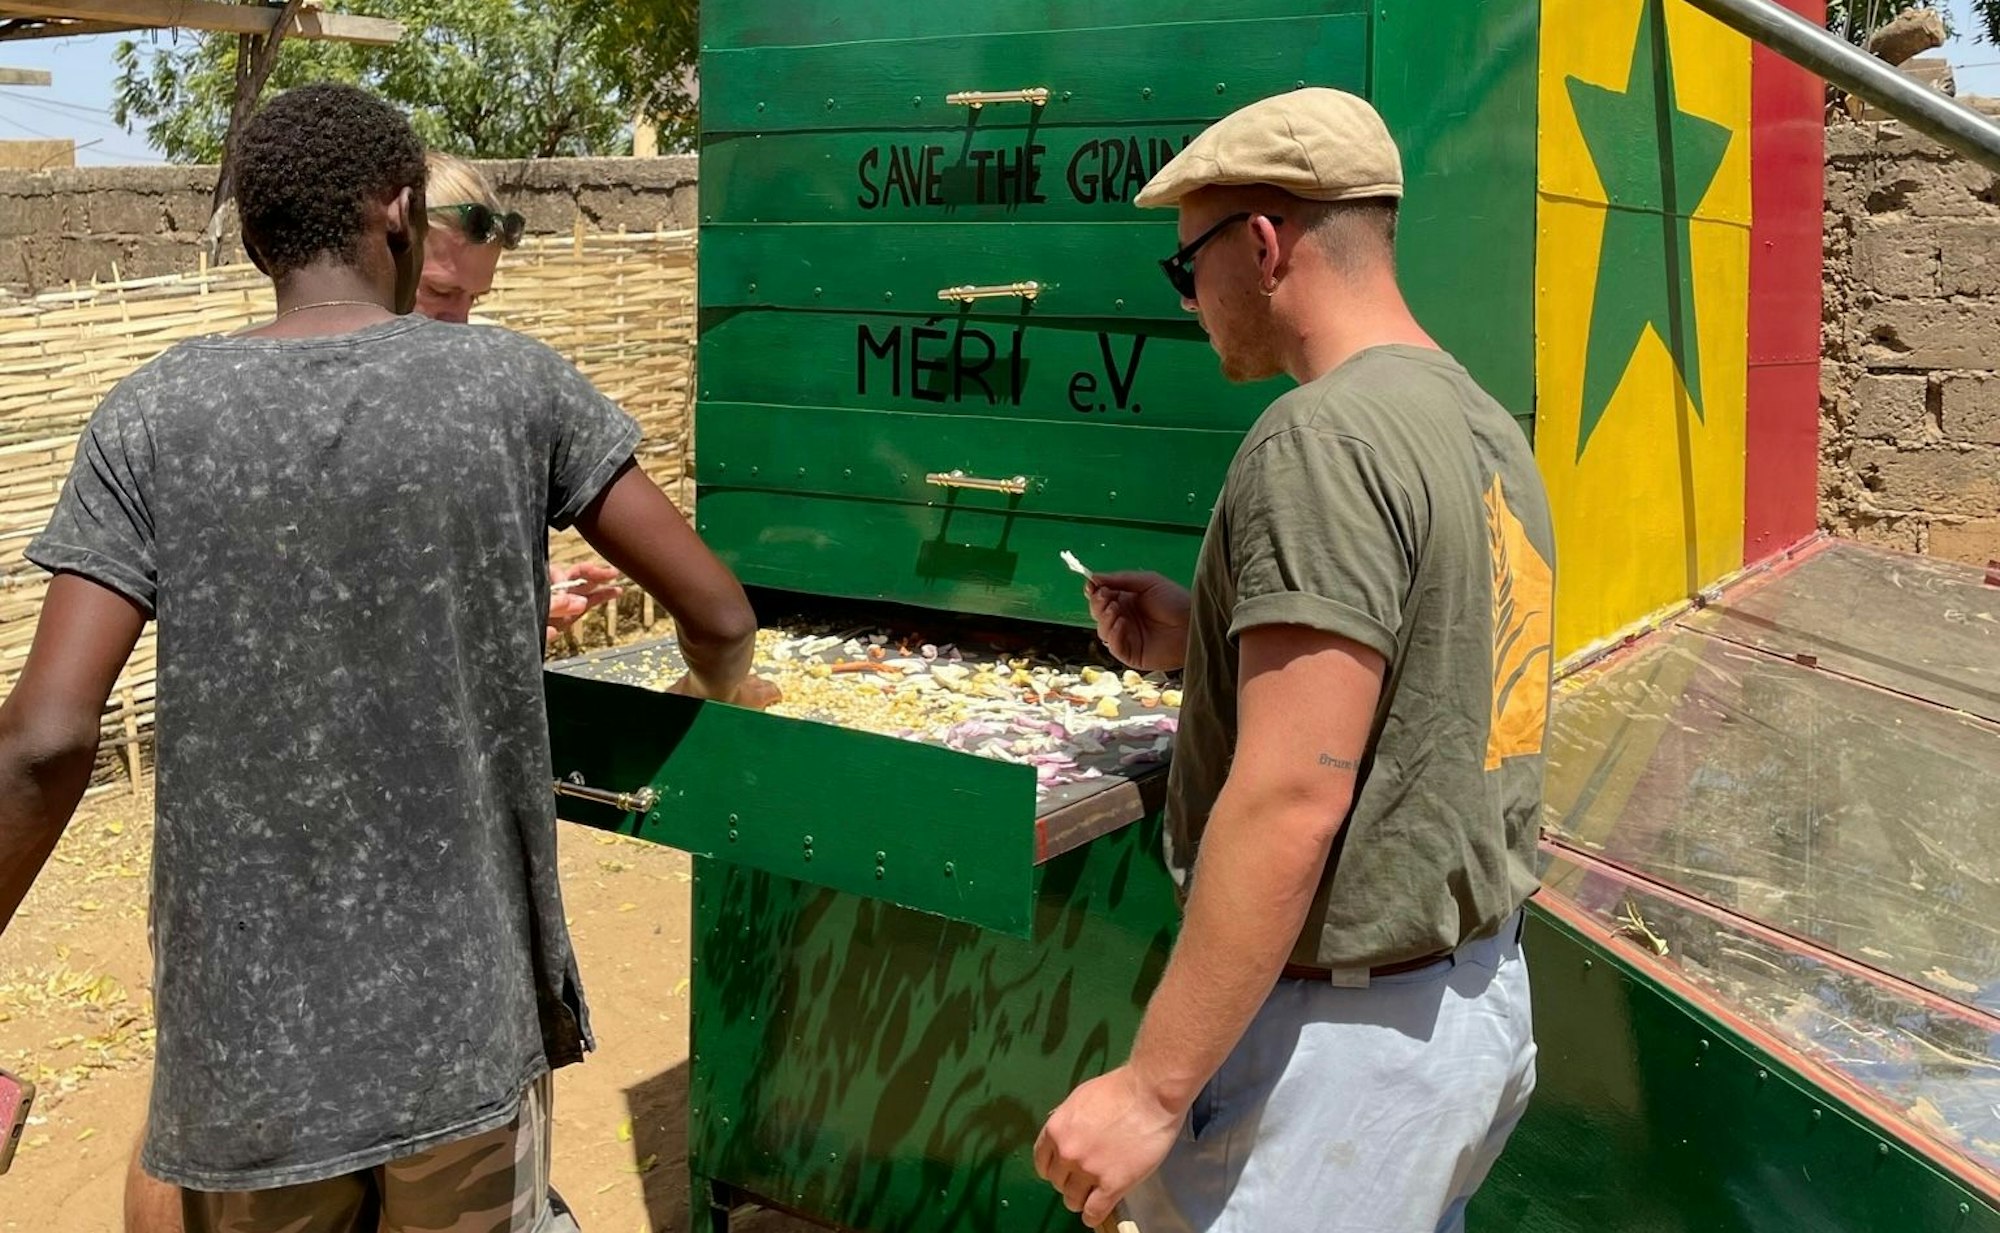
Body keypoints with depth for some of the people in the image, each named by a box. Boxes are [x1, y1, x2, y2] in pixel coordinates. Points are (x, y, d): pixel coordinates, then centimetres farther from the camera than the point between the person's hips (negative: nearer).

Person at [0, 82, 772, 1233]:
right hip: (469, 1025, 0)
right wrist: (722, 691, 21)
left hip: (248, 1049, 1)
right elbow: (719, 615, -2)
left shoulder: (150, 420, -5)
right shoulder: (516, 386, -6)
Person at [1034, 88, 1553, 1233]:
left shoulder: (1325, 439, -20)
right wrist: (1205, 639, 15)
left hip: (1347, 1018, -9)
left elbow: (1294, 799, -25)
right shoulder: (1492, 429, 8)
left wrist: (1150, 1088, -21)